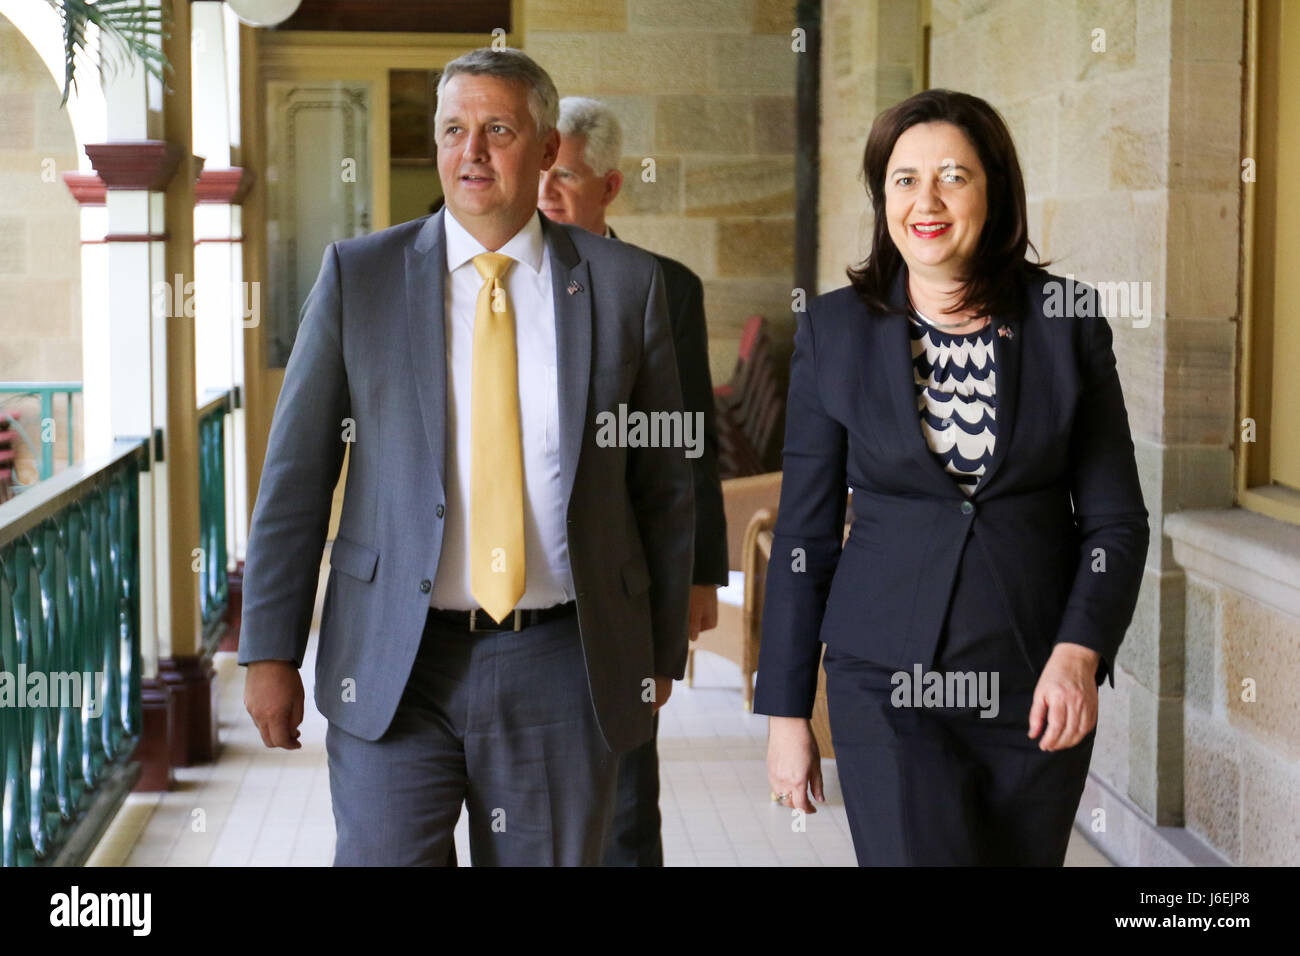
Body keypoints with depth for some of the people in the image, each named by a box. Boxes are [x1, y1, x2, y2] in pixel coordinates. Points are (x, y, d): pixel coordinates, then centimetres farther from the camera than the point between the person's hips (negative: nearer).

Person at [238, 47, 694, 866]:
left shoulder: (625, 283, 3)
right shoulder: (358, 275, 2)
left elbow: (665, 483, 8)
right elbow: (295, 474, 3)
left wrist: (662, 653, 10)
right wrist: (271, 652, 0)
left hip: (564, 669, 1)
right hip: (393, 669, 0)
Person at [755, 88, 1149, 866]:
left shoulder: (1066, 320, 0)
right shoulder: (836, 330, 0)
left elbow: (1116, 518, 2)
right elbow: (805, 532, 3)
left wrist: (1079, 652, -14)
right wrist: (787, 713, 2)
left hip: (1039, 684, 1)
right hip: (888, 684, -1)